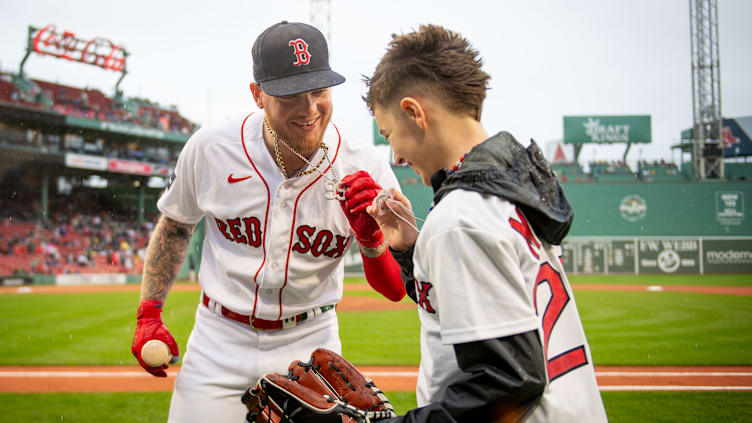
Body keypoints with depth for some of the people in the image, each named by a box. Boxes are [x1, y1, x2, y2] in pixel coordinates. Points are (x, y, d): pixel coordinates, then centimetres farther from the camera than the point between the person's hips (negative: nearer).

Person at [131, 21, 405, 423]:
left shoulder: (366, 169, -16)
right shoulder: (210, 148, -13)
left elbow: (396, 290, -14)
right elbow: (174, 226, 7)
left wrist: (371, 237, -33)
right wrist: (149, 313, 2)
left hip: (311, 345, 0)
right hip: (220, 344, 1)